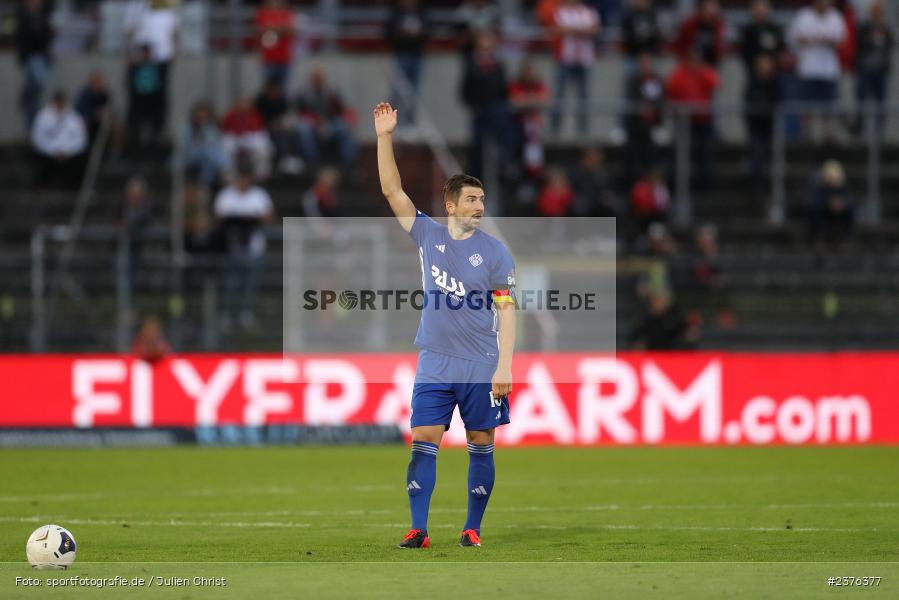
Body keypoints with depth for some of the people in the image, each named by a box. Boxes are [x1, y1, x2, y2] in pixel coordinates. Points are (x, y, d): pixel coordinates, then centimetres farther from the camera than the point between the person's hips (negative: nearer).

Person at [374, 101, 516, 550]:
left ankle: (473, 528, 11)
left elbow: (506, 311, -2)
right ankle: (418, 529, -5)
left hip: (481, 368, -2)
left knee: (481, 446, 2)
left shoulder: (495, 252, 0)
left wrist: (504, 365, -11)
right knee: (423, 442, -5)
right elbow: (392, 190, 3)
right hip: (434, 362, 2)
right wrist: (384, 138, -6)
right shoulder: (427, 235, 6)